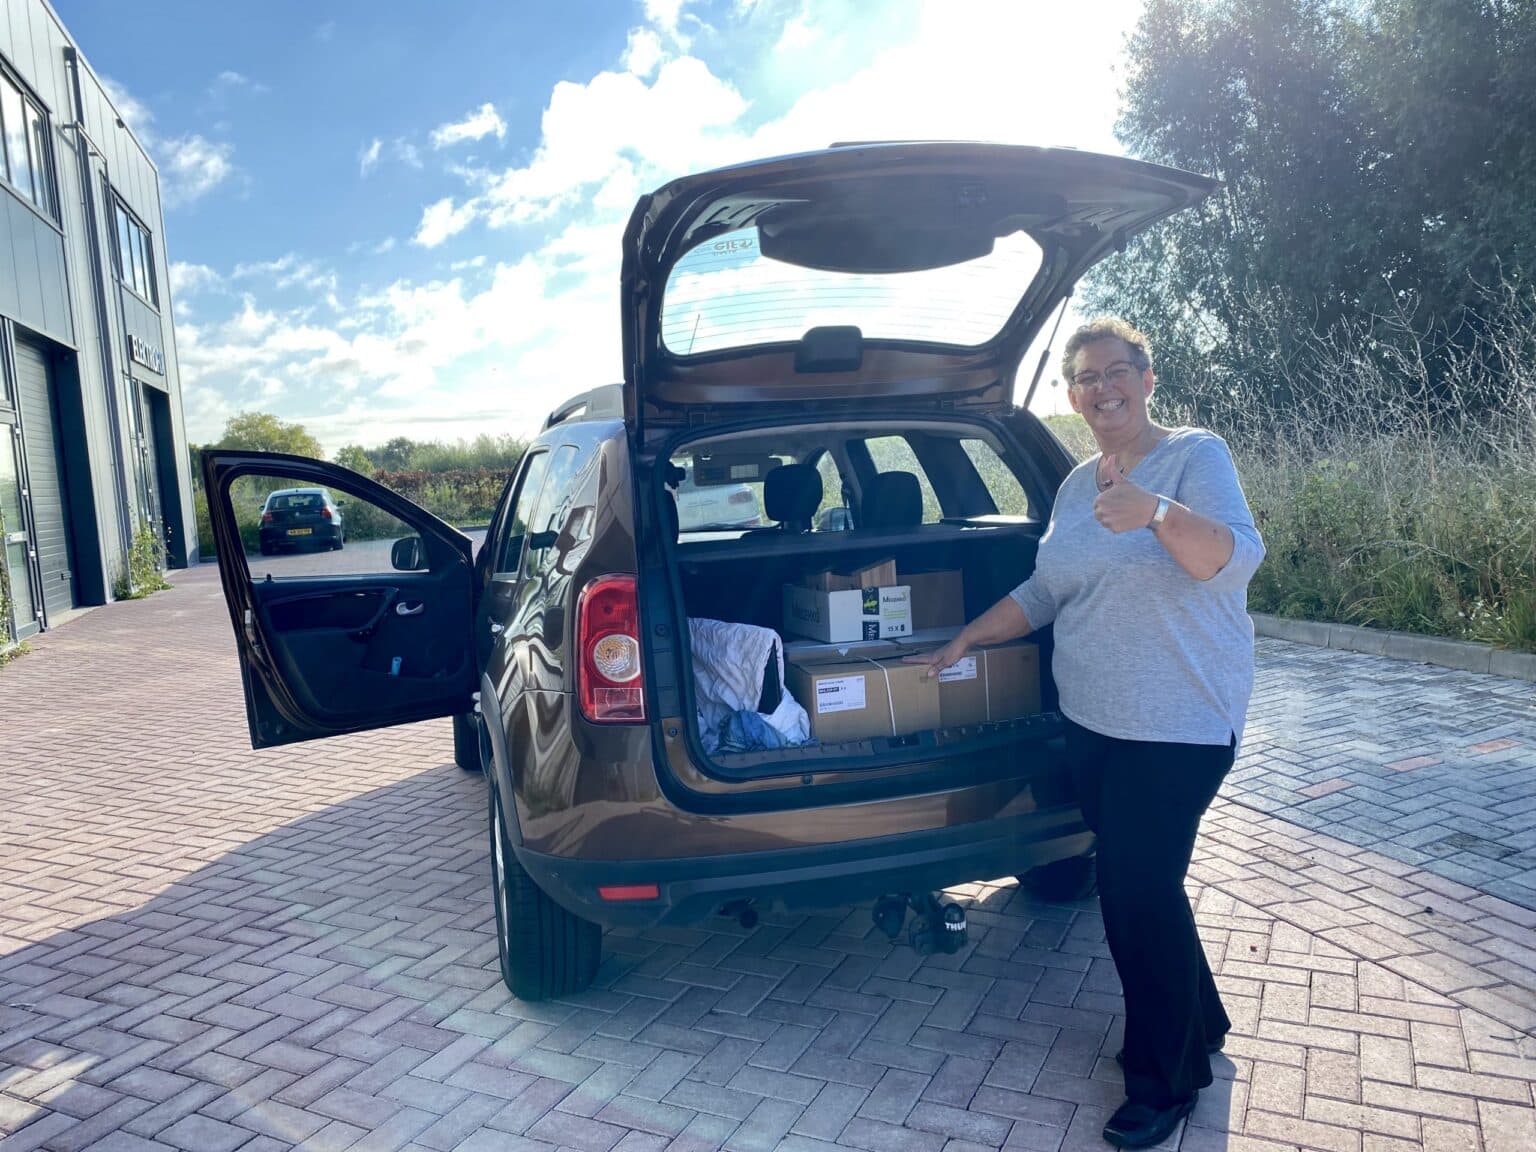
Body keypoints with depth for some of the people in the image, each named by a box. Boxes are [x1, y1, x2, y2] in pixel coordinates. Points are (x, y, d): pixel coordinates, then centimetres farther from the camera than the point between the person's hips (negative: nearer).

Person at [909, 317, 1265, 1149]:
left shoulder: (1195, 456, -9)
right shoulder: (1077, 485, 11)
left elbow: (1236, 557, -25)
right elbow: (1044, 592, 17)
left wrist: (1158, 512, -42)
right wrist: (965, 641, 14)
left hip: (1179, 724, -6)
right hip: (1091, 720, 7)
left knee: (1136, 893, -4)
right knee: (1140, 885, 15)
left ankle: (1165, 1080, 18)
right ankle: (1196, 1024, 38)